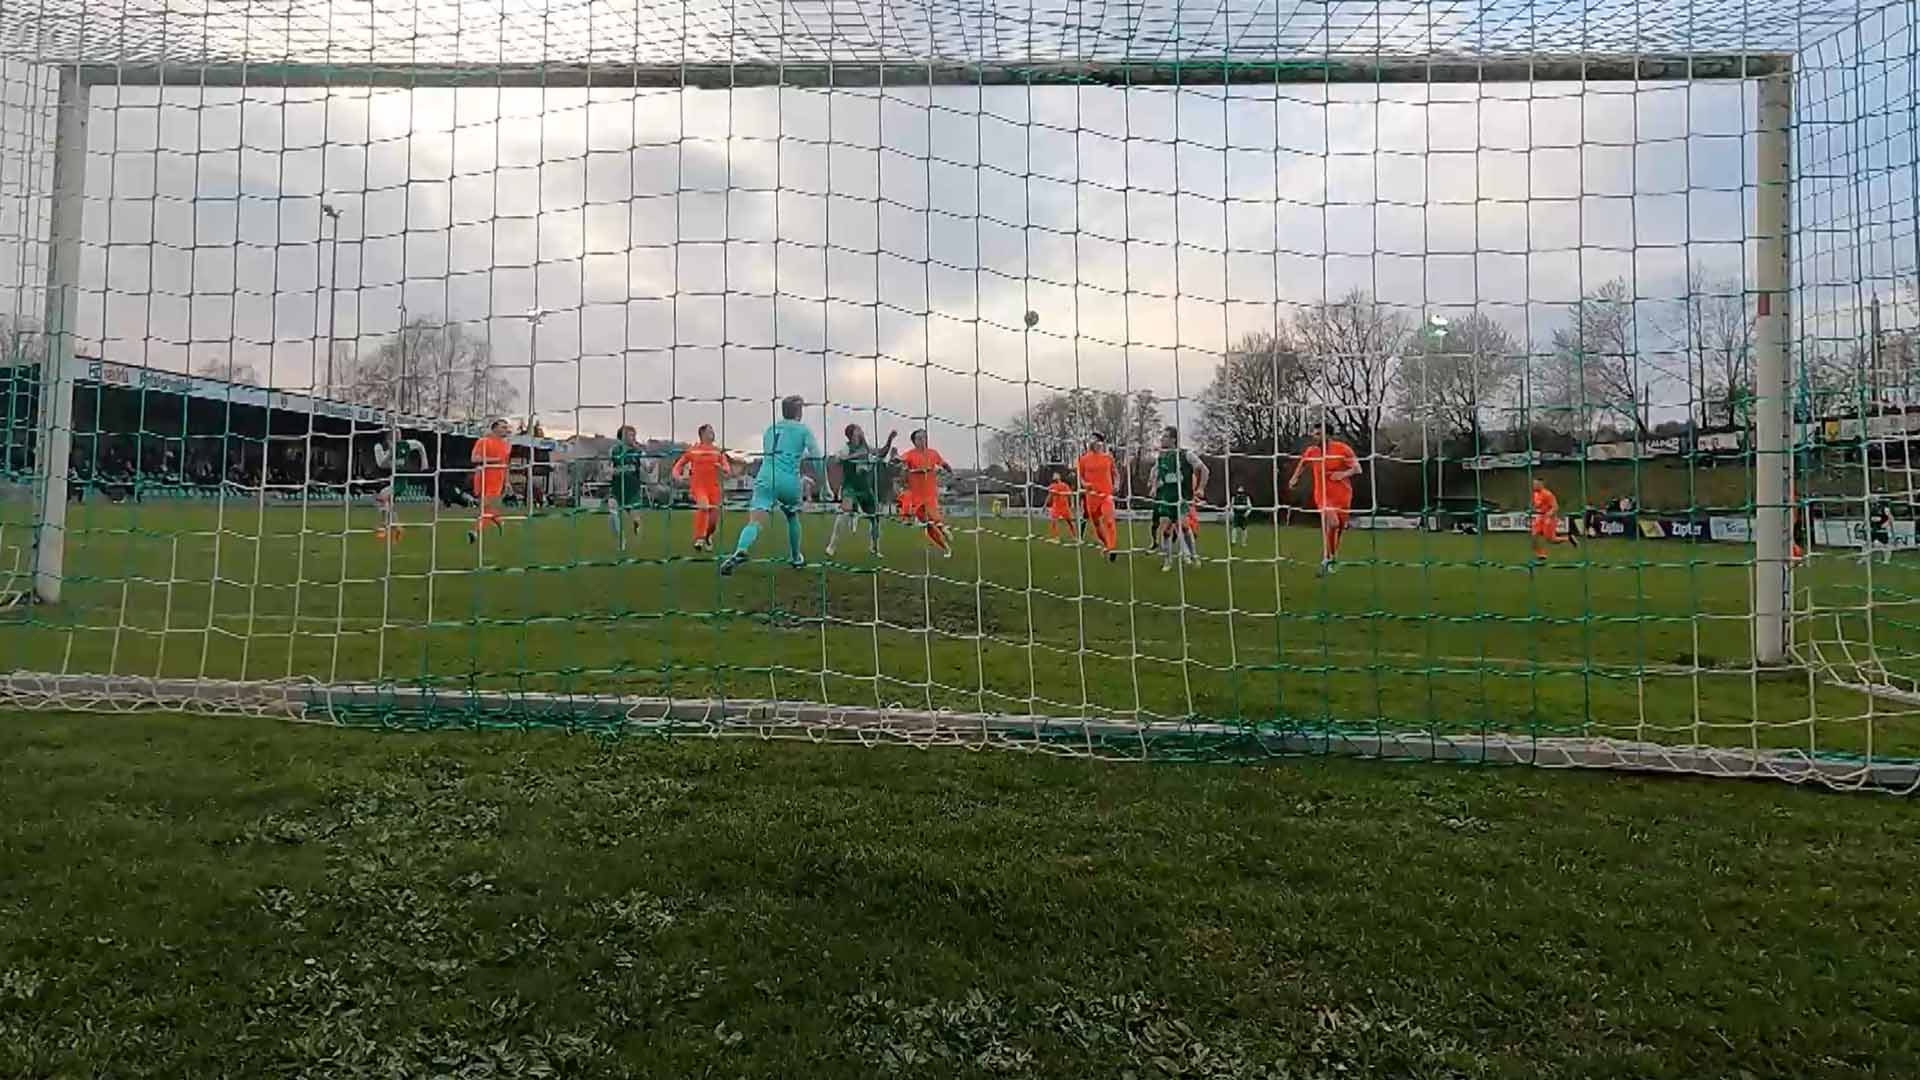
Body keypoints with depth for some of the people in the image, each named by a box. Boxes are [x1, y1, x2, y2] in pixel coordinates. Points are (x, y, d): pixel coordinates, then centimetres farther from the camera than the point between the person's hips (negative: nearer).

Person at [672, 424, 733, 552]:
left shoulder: (718, 451, 7)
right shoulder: (692, 450, 4)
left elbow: (728, 469, 7)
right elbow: (679, 464, 14)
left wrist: (723, 469, -16)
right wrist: (677, 475, -4)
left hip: (713, 487, 3)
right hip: (698, 486, -3)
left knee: (714, 518, 2)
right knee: (704, 505, -31)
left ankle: (708, 536, 34)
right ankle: (699, 538, -23)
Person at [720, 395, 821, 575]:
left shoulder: (770, 429, 24)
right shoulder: (803, 430, 10)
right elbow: (817, 458, -1)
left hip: (765, 478, 2)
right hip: (789, 481, -2)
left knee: (755, 522, -13)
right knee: (793, 518, 27)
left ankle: (740, 552, -41)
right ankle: (796, 559, 37)